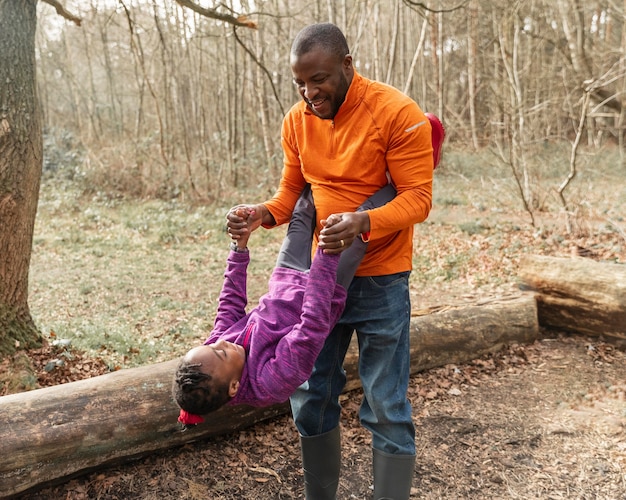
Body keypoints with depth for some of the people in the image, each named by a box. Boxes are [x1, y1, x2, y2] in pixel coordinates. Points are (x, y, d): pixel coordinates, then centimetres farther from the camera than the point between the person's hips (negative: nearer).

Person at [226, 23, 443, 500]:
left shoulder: (397, 112, -14)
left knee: (386, 407, 2)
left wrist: (364, 222, -34)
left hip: (380, 281, -5)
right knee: (311, 399, 12)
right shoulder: (297, 121, 2)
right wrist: (264, 213, -12)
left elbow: (417, 197, -16)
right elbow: (292, 191, 9)